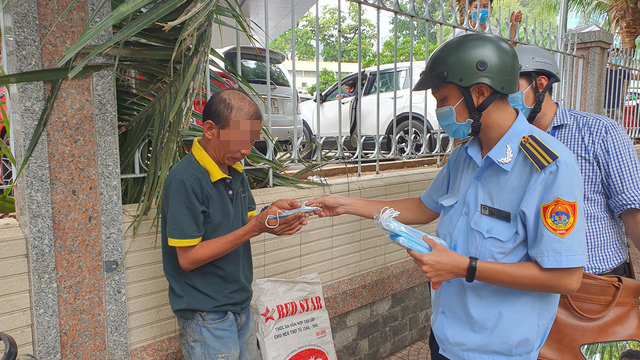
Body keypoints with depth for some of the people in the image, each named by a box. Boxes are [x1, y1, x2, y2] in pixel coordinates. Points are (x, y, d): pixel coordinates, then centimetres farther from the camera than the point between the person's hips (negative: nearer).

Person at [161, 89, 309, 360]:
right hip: (207, 316, -8)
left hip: (240, 306, 8)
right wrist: (256, 227, -27)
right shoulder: (185, 180, -22)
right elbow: (188, 258, -22)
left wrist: (271, 214, -11)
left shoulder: (235, 171, 4)